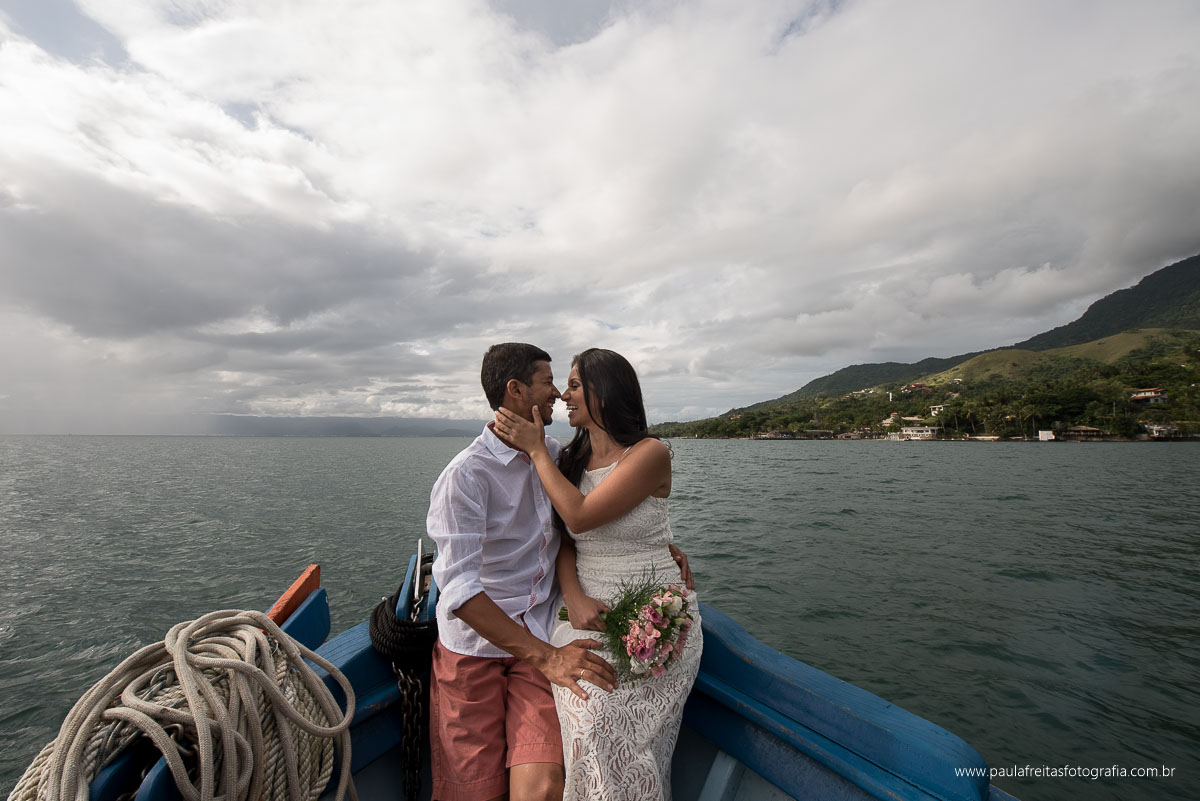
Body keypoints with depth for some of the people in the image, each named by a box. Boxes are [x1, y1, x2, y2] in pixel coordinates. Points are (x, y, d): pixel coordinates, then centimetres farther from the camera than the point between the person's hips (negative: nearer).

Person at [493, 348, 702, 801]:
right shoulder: (571, 458, 6)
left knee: (600, 716, -13)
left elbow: (580, 516, -20)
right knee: (588, 718, -11)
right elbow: (565, 540, 5)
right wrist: (575, 597, -13)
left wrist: (536, 449, -12)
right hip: (590, 612, 4)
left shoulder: (649, 453, -12)